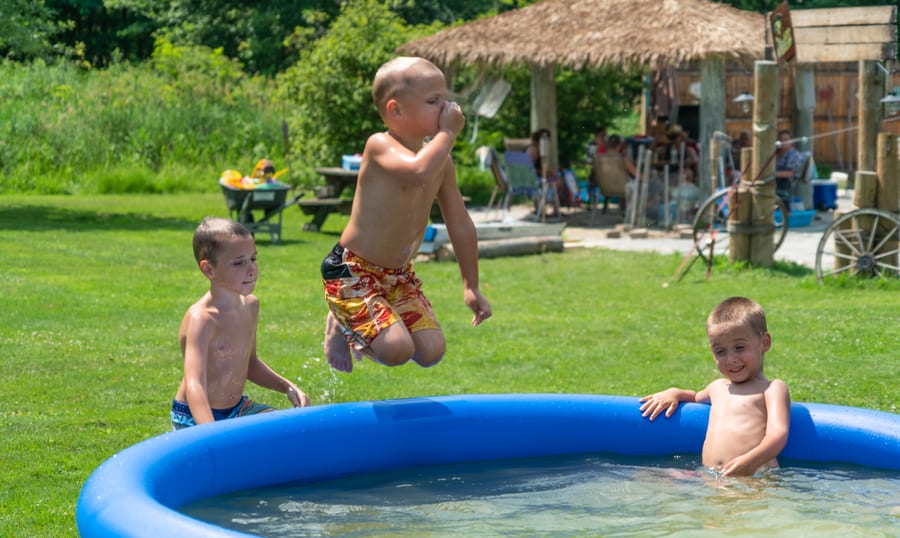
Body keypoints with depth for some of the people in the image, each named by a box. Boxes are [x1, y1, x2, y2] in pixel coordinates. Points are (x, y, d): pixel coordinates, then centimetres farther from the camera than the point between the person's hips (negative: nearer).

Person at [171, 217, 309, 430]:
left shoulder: (250, 305, 2)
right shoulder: (201, 319, -24)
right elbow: (195, 386, -37)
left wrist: (288, 387, 6)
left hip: (237, 408, 8)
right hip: (195, 418, -8)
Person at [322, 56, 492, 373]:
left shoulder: (441, 160, 2)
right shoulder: (379, 146, -19)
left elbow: (460, 225, 11)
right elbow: (419, 171, -42)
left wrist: (471, 287, 12)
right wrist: (448, 132, -27)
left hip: (399, 274, 7)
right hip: (351, 271, -7)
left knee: (431, 352, -4)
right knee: (397, 350, -22)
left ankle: (360, 328, 21)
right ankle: (341, 326, 10)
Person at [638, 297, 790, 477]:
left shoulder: (772, 389, 7)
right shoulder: (718, 387, 30)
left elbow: (778, 435, -8)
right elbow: (696, 397, 55)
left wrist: (750, 462, -28)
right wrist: (675, 394, 31)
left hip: (756, 479, -5)